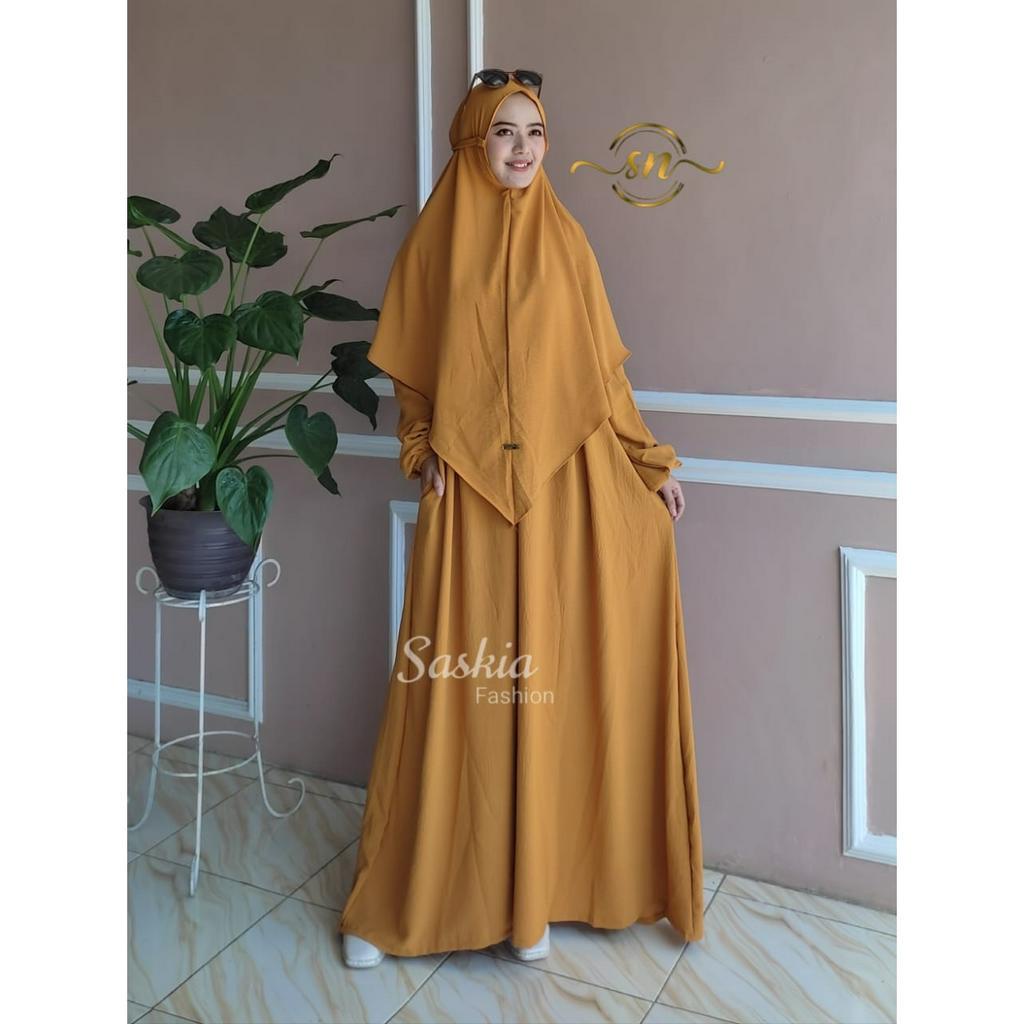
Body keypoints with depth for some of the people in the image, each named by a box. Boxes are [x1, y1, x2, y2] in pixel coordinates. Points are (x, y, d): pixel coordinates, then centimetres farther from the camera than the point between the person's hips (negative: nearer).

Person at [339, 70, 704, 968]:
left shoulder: (563, 240, 6)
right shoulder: (435, 242, 5)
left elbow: (599, 364, 8)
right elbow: (410, 368, 9)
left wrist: (648, 459, 6)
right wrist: (425, 448, -5)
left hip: (561, 484, 1)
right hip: (467, 489, 0)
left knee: (541, 676, 5)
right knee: (452, 683, 2)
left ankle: (530, 887, 21)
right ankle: (400, 894, 19)